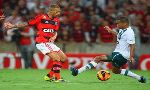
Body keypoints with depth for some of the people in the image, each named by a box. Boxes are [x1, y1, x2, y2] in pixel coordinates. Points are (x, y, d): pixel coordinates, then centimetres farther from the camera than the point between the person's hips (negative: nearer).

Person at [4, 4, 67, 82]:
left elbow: (55, 32, 14)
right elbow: (28, 24, -5)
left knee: (64, 58, 5)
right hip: (41, 43, -8)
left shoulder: (56, 20, 8)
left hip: (50, 43, 8)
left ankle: (49, 76, 13)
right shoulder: (42, 17, -12)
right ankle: (57, 78, -8)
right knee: (57, 58, -19)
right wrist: (13, 26, -4)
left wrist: (54, 36, -11)